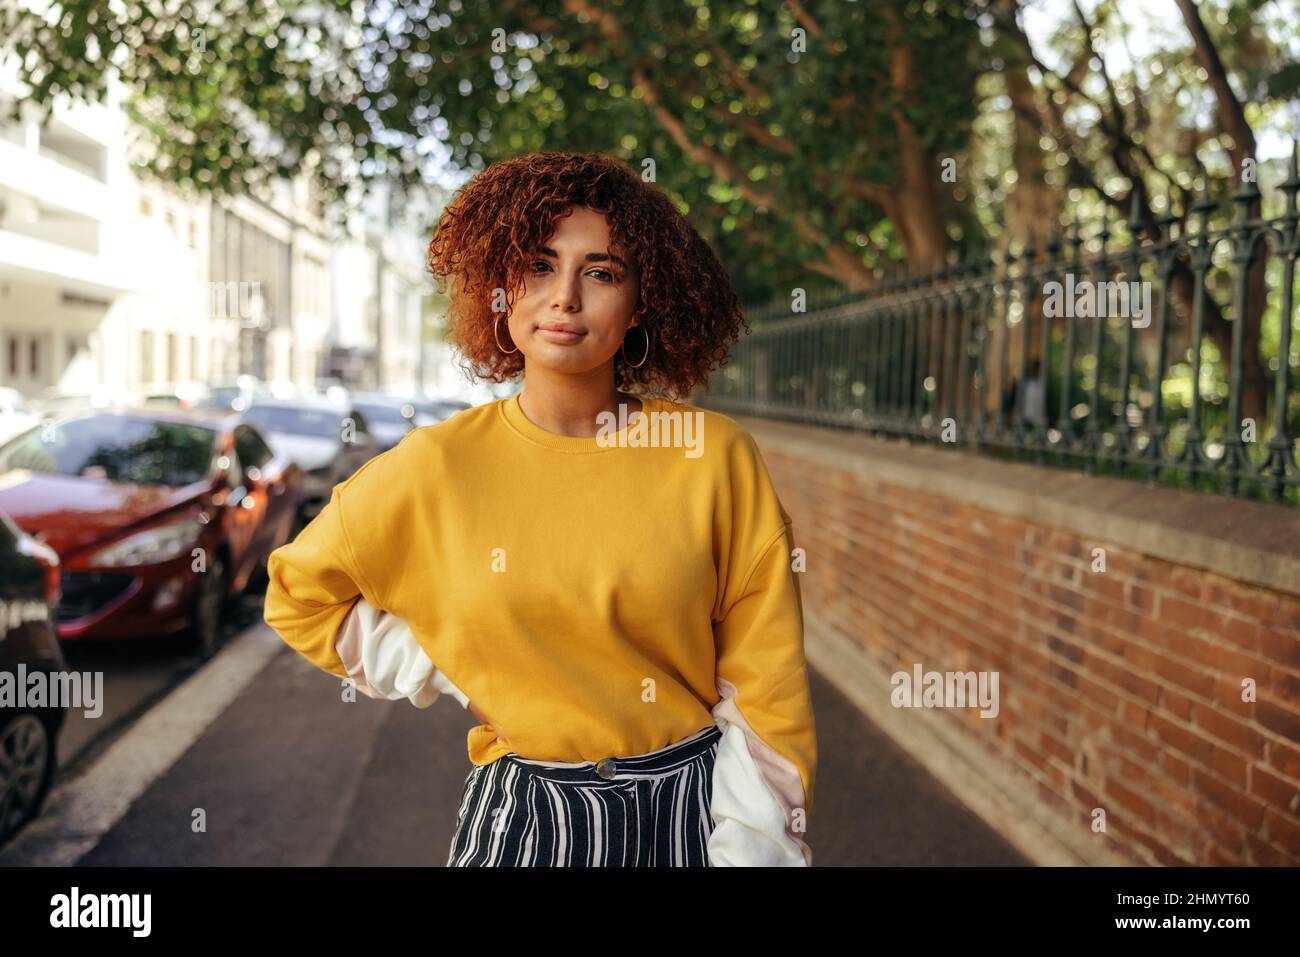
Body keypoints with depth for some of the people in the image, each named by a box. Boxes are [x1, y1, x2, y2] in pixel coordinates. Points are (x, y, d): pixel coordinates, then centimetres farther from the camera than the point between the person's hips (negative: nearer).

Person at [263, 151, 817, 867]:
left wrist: (757, 848, -11)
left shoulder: (715, 457, -9)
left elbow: (763, 688, -6)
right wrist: (458, 678, -1)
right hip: (523, 819, 0)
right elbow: (299, 595, 8)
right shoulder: (437, 466, -8)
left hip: (693, 808, 0)